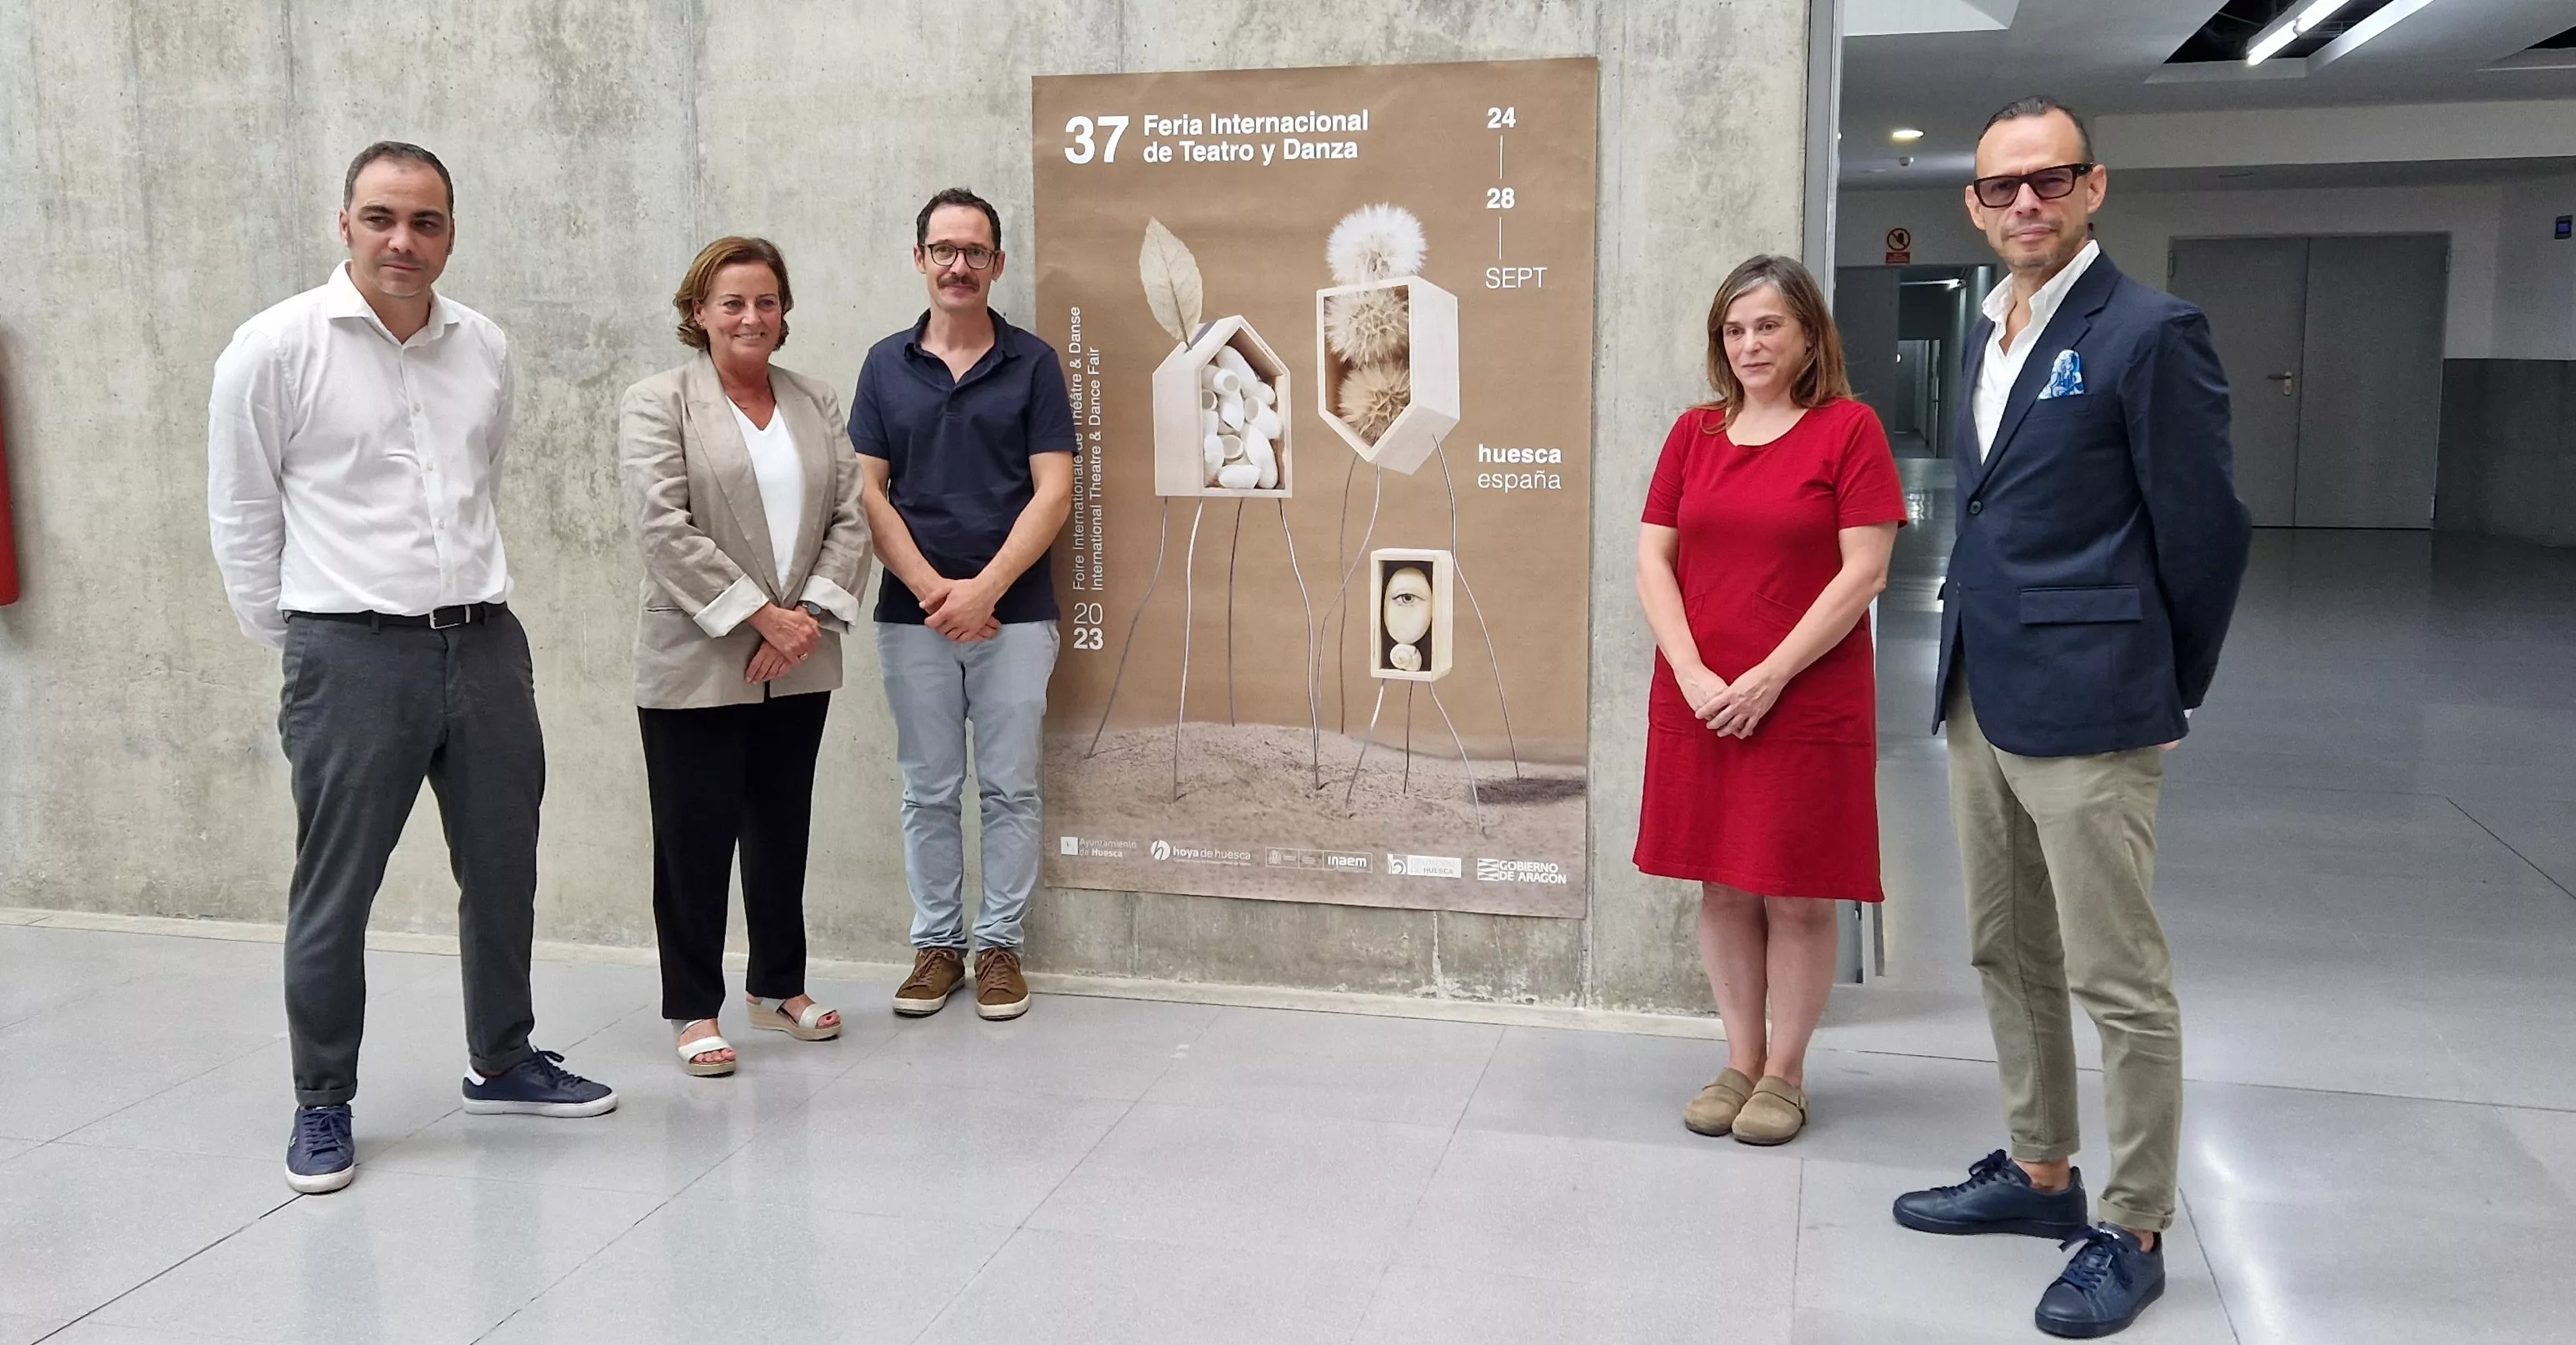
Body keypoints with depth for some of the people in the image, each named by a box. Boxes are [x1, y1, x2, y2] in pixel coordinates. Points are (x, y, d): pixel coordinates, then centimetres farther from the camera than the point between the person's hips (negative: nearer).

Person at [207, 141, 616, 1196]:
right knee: (334, 892, 5)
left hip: (486, 643, 5)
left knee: (503, 871, 14)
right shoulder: (277, 348, -6)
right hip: (350, 655, -4)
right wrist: (289, 637, 2)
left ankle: (502, 1063, 32)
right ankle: (322, 1105, 21)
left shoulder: (485, 348, 7)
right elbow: (240, 514, 0)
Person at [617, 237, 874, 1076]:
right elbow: (664, 528, -13)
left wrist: (811, 613, -9)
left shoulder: (817, 405, 12)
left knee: (783, 833, 13)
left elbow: (850, 517, 5)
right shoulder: (657, 404, -3)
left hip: (800, 666, 4)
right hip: (697, 665, -4)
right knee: (696, 841, 3)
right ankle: (694, 1011, 15)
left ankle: (780, 988, 28)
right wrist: (761, 616, -16)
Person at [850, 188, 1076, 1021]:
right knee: (928, 791, 8)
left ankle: (1000, 944, 16)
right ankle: (936, 943, 20)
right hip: (912, 615, 2)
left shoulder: (1032, 363, 1)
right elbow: (868, 492, 2)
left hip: (1014, 614, -1)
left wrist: (984, 589, -14)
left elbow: (1054, 492, -5)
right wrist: (932, 589, -10)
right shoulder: (886, 365, 7)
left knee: (1009, 788, 4)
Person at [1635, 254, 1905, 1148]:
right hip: (1698, 701, 4)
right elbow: (1653, 559, 5)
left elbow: (1863, 573, -10)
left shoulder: (1848, 429, -4)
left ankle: (1785, 1074, 18)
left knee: (1798, 896, 4)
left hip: (1806, 704, -4)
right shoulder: (1695, 433, 8)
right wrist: (1693, 673, -8)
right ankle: (1740, 1064, 23)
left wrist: (1768, 678, -14)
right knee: (1722, 888, 10)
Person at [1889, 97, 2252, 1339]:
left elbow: (2207, 528, -9)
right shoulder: (1991, 330, 13)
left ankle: (2133, 1233, 16)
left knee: (2119, 982, 2)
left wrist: (2167, 684, 0)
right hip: (1980, 699, 9)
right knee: (2009, 957, 18)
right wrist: (1976, 653, 13)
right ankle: (2040, 1174, 34)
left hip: (2087, 711, -8)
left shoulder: (2148, 332, -12)